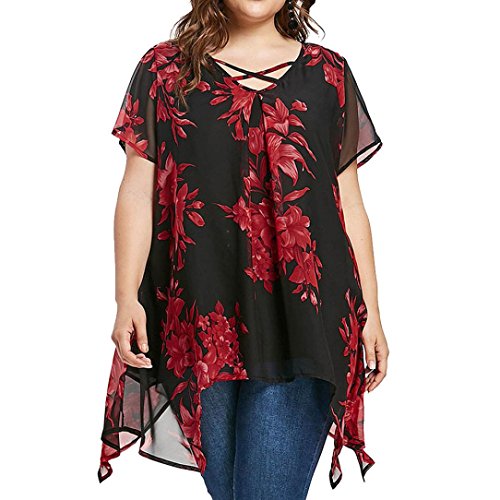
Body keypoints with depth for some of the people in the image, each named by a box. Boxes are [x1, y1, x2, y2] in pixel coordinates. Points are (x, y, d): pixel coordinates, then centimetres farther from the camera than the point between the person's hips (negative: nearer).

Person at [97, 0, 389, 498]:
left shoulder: (328, 74, 10)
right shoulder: (165, 70, 8)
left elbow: (349, 205, 10)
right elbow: (138, 194, 4)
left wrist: (369, 312, 7)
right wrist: (126, 299, -5)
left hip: (298, 325, 0)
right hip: (198, 322, 1)